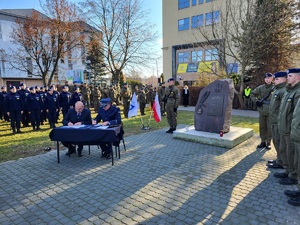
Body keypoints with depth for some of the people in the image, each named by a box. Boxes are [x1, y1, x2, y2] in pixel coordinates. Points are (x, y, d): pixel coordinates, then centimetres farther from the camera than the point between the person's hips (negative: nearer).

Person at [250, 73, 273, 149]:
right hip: (262, 112, 3)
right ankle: (263, 141, 23)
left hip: (270, 112, -3)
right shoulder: (260, 88, 4)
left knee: (269, 128, 5)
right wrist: (256, 101, 2)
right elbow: (252, 93, 16)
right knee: (262, 127, 11)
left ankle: (268, 143, 18)